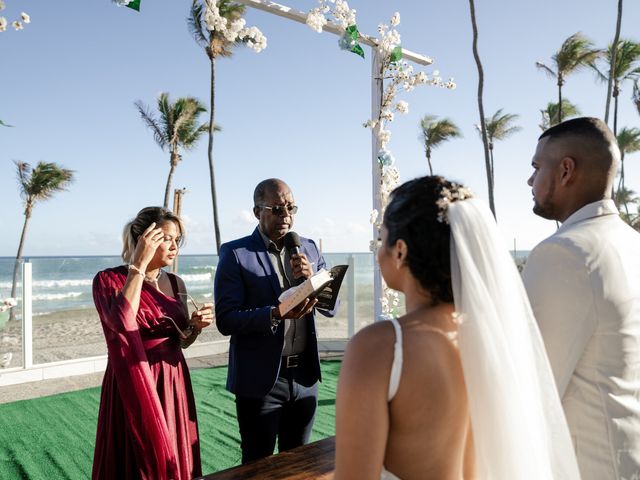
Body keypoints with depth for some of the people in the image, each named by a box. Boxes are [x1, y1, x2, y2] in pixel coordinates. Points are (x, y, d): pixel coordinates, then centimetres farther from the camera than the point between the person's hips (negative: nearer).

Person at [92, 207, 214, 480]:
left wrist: (196, 325, -9)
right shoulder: (109, 279, -10)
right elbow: (122, 323, -30)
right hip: (134, 386, -5)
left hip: (173, 385, 5)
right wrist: (139, 264, -26)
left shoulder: (175, 283, 6)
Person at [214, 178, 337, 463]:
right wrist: (276, 313, -29)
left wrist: (310, 278, -13)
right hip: (260, 379, -4)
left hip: (305, 375, 4)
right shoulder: (235, 254, -8)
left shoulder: (308, 248, 6)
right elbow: (225, 320, -14)